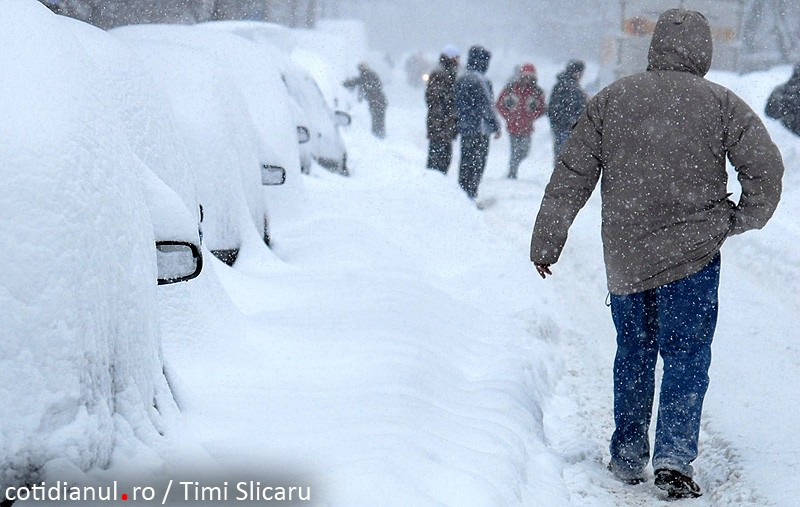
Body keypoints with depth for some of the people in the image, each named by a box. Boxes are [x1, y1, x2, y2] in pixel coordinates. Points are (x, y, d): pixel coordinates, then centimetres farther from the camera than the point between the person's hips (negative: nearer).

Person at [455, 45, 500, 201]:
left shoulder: (460, 79, 10)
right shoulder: (480, 81, -16)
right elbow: (486, 106, -16)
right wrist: (496, 126, -9)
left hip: (464, 128, 8)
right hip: (479, 129, -8)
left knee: (465, 162, 15)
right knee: (477, 164, -3)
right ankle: (470, 195, -4)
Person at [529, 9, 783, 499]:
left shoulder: (612, 100, 4)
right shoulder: (721, 104, -3)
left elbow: (571, 175, 4)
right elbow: (766, 167, -7)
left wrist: (547, 240, 11)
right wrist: (744, 219, 10)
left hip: (625, 257, 3)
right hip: (692, 255, -3)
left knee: (633, 355, 17)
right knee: (687, 358, 3)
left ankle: (627, 457, 22)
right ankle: (674, 456, -10)